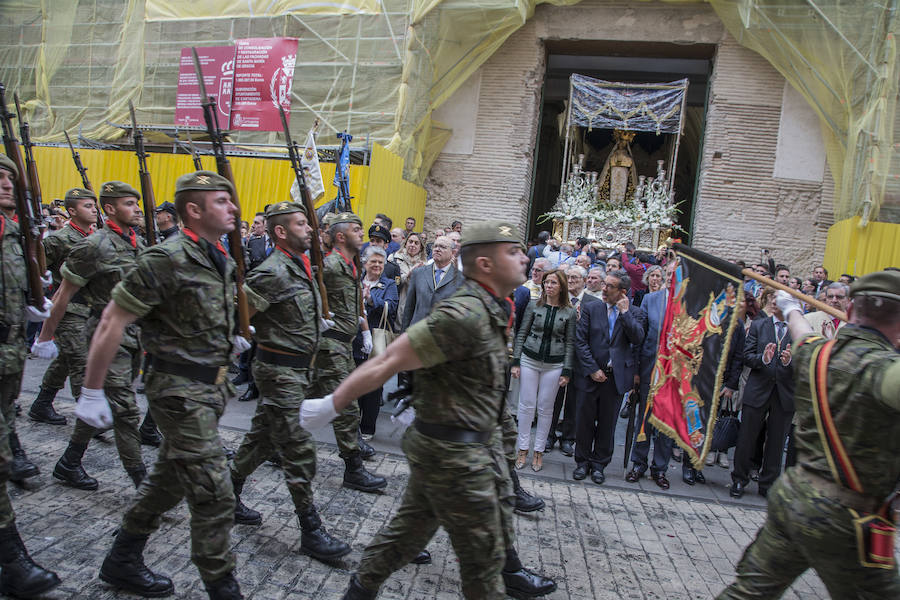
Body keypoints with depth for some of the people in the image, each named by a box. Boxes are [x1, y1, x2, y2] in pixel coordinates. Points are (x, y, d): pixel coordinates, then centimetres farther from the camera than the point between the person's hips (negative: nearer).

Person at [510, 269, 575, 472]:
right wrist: (516, 361, -2)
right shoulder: (534, 305, 1)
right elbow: (521, 334, 3)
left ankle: (539, 451, 19)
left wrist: (566, 371, -2)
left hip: (554, 365, 0)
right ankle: (523, 449, 16)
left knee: (545, 408, 6)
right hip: (530, 360, 1)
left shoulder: (569, 312, -1)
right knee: (526, 405, 3)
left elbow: (570, 343, 2)